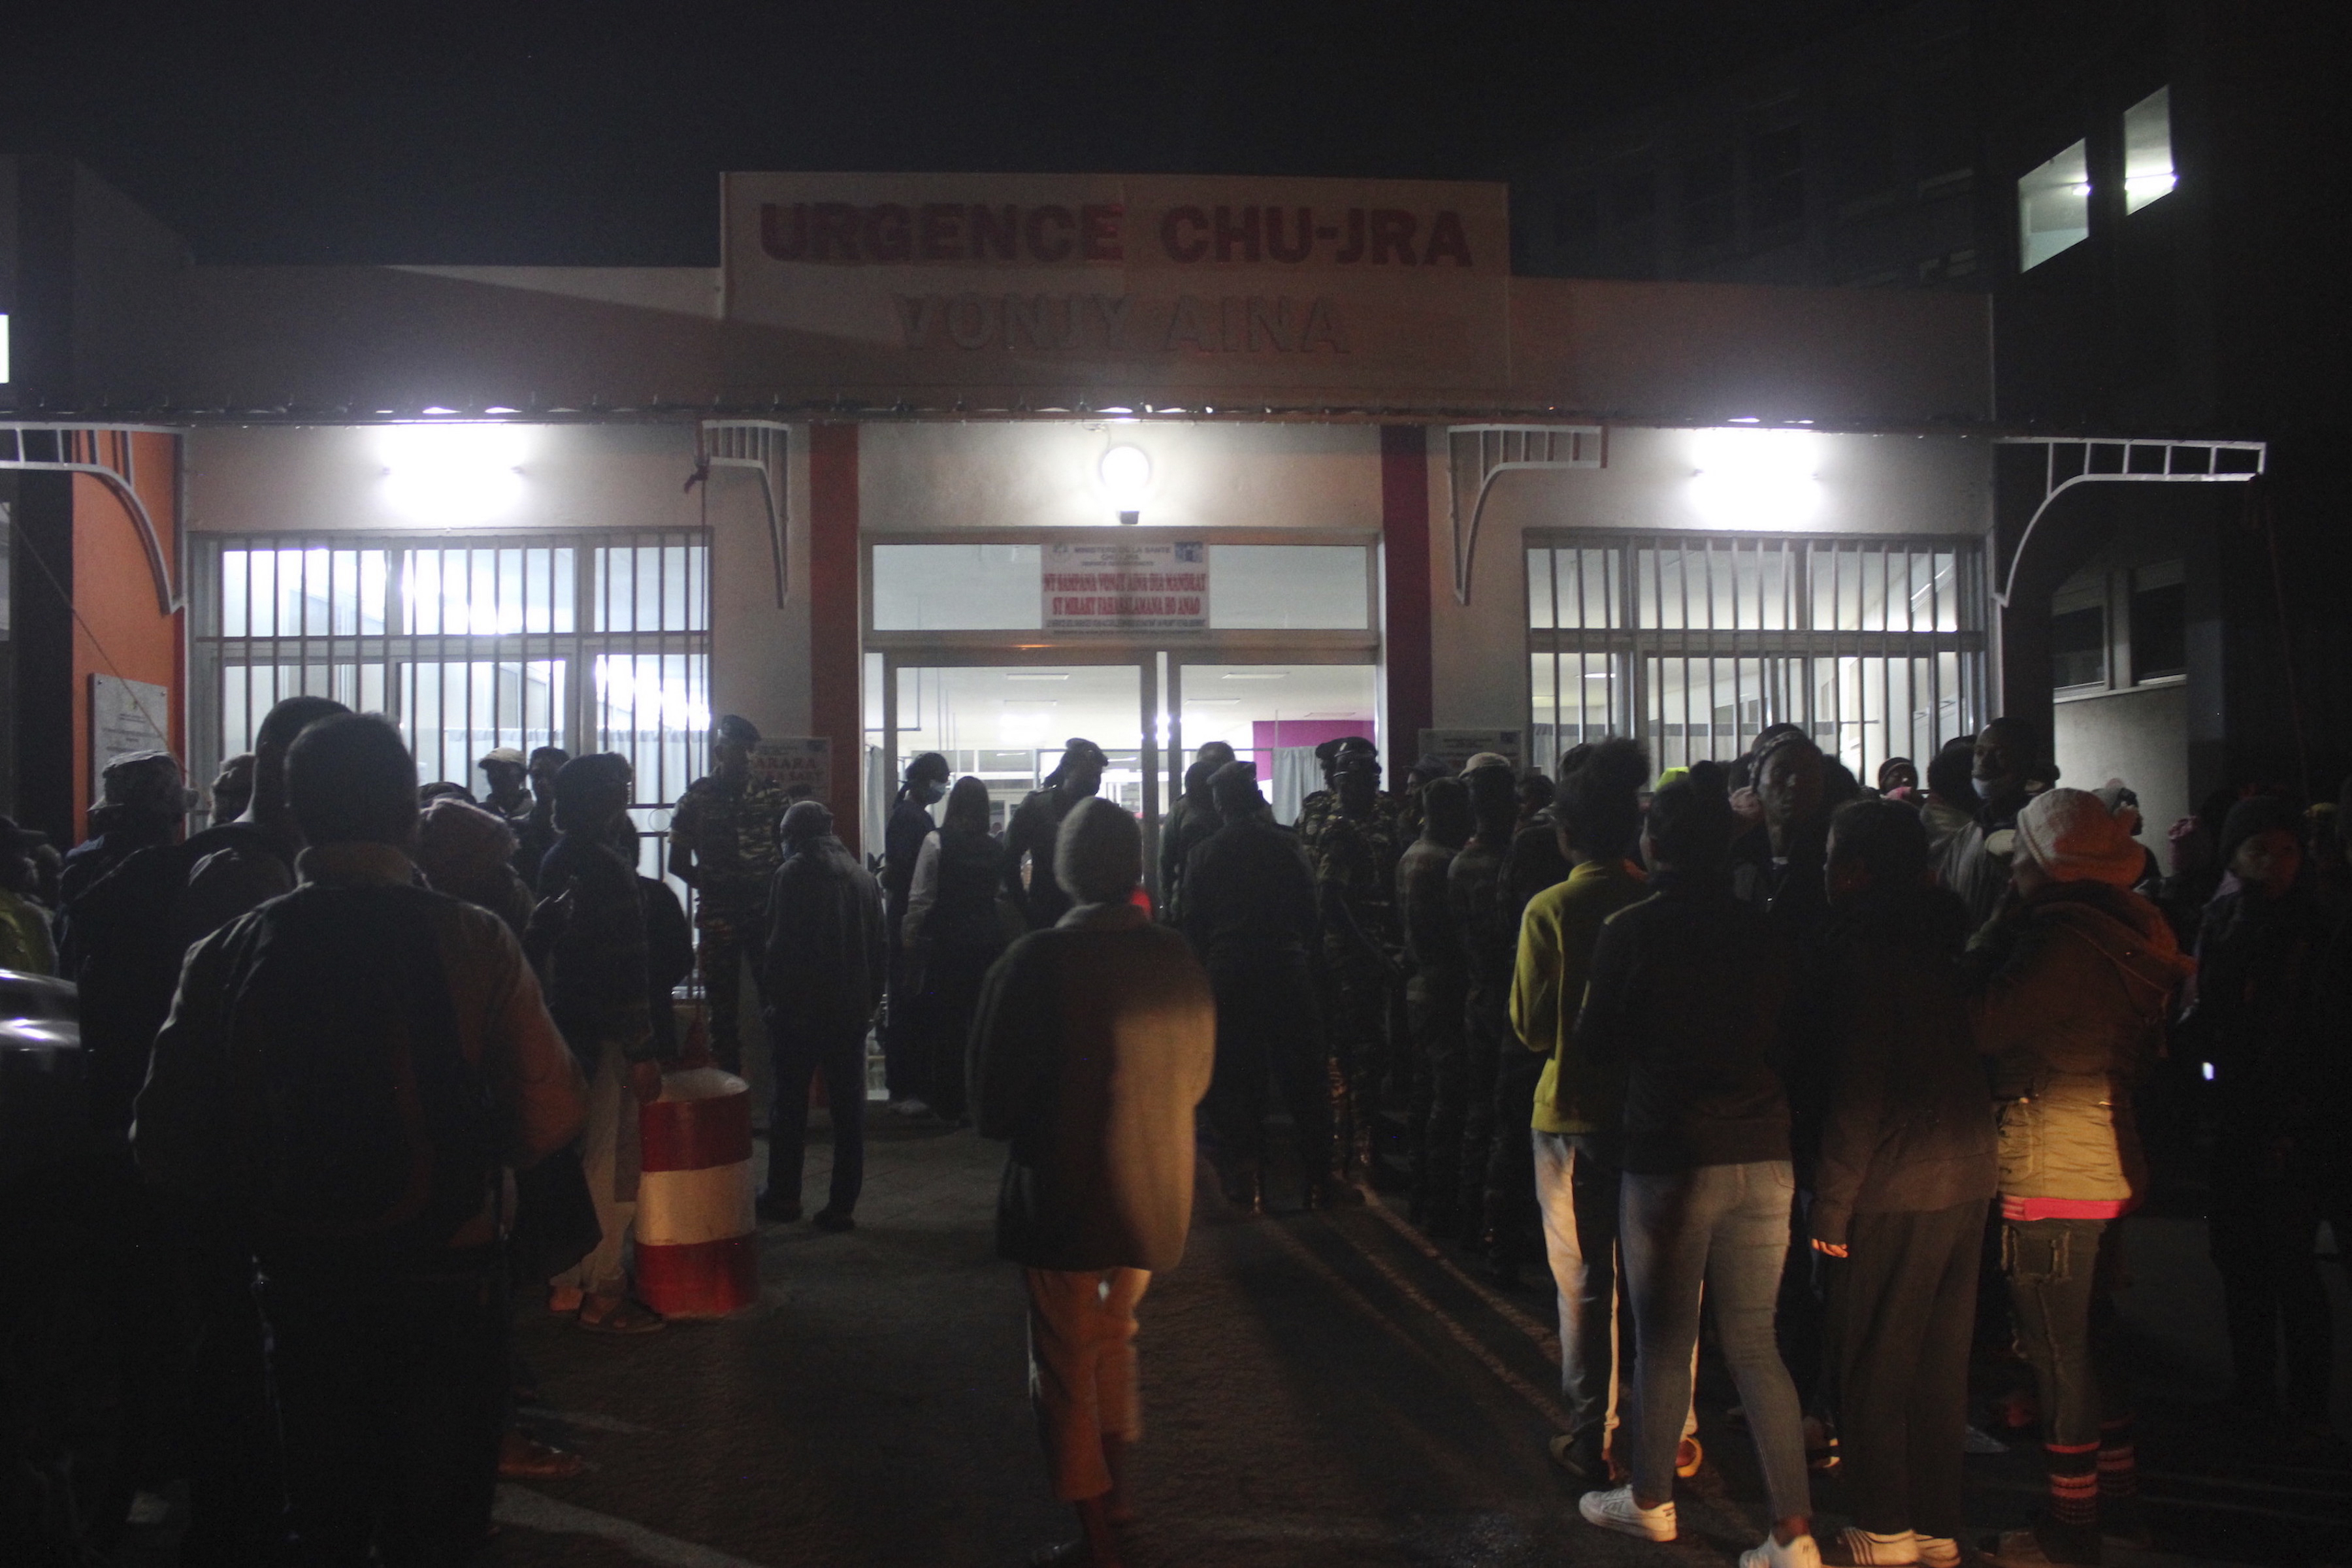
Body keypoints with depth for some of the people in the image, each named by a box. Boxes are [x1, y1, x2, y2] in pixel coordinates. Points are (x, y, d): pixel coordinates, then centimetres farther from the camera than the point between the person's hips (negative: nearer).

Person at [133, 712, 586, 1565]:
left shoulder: (230, 954, -5)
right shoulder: (474, 941, -12)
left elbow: (165, 1144, -4)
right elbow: (550, 1118, -13)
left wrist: (257, 1223, 12)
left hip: (300, 1283, 2)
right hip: (445, 1281, -2)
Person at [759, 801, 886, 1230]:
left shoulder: (793, 873, -7)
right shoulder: (862, 876, 9)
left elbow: (780, 945, -13)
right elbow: (881, 948, 10)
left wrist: (775, 997, -4)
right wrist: (870, 999, 14)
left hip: (801, 1007, -4)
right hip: (852, 1010, 4)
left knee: (790, 1106, 8)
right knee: (848, 1107, 5)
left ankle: (783, 1196, 15)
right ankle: (842, 1205, 5)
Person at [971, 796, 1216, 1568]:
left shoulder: (1036, 962, -20)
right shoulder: (1177, 959, -6)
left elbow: (995, 1096, -11)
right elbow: (1197, 1076, 7)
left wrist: (1007, 1126, 9)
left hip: (1063, 1194, -5)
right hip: (1156, 1189, 5)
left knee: (1067, 1366, 10)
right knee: (1113, 1337, 27)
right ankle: (1115, 1487, 40)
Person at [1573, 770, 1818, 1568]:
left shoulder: (1631, 930, -10)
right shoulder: (1760, 930, 0)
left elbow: (1595, 1044, -2)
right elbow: (1782, 1035, 11)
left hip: (1669, 1155, -4)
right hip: (1762, 1155, 4)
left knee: (1663, 1341, 11)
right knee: (1754, 1343, 10)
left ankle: (1650, 1501, 28)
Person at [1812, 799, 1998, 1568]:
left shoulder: (1865, 947, -15)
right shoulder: (1945, 934, 8)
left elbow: (1859, 1093, -17)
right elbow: (1968, 1058, 14)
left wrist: (1830, 1205, -12)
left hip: (1894, 1187, -8)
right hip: (1968, 1179, 8)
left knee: (1873, 1367, 5)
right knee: (1940, 1365, 15)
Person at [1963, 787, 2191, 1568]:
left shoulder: (2063, 941, -21)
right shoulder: (2123, 934, 9)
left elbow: (1981, 1024, -21)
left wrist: (1996, 928, -10)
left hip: (2051, 1177, -10)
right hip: (2106, 1170, 10)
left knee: (2059, 1352, 0)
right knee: (2093, 1341, 21)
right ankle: (2116, 1490, 33)